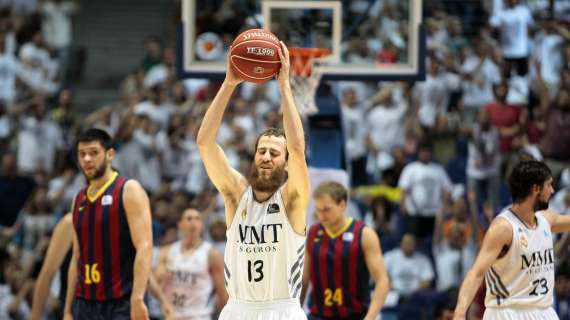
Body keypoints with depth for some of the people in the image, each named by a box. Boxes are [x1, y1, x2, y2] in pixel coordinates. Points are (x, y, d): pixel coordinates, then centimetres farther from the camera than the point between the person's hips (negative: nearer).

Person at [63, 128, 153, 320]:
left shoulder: (129, 191, -5)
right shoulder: (79, 200, 15)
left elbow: (144, 247, -14)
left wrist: (137, 299, -24)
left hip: (121, 304, -6)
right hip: (85, 304, 6)